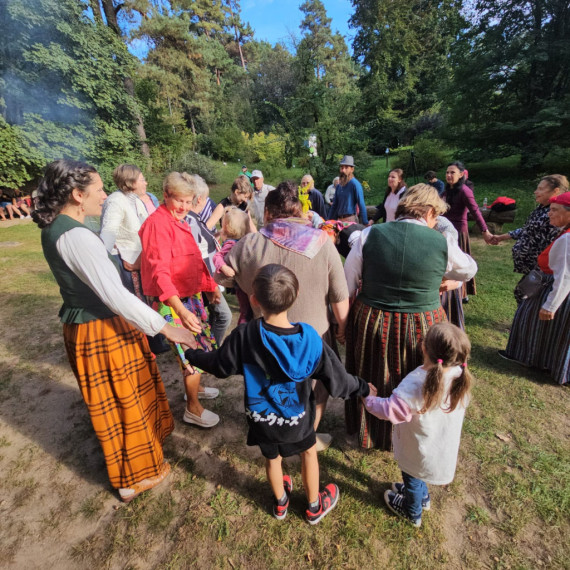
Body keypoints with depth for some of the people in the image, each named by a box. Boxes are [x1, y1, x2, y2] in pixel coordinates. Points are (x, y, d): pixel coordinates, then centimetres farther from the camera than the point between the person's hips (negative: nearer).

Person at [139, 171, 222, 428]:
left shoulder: (179, 222, 10)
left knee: (203, 345, 20)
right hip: (173, 302, -9)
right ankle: (193, 409, 23)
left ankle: (194, 387, 45)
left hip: (191, 296, 9)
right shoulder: (157, 223, -18)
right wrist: (181, 310, -38)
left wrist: (210, 286, 23)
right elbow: (159, 272, -29)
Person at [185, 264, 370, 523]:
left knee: (272, 457, 29)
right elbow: (337, 381, -17)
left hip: (260, 416, 1)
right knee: (309, 452, 28)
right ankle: (315, 506, 51)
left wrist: (192, 355, 8)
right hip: (296, 417, -1)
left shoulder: (244, 335, -28)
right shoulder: (310, 339, -28)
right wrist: (362, 387, 4)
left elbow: (220, 365, -10)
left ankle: (280, 502, 57)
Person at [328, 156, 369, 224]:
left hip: (351, 219, -6)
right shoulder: (339, 186, 14)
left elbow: (361, 204, -12)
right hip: (339, 219, 6)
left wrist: (365, 223, -15)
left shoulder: (355, 184, -7)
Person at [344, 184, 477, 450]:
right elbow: (469, 270, 12)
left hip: (371, 323, 1)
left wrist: (346, 318, 9)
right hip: (421, 328, 0)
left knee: (372, 382, 24)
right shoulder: (442, 243, -9)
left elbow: (348, 283, -5)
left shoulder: (369, 234, -9)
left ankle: (369, 431, 50)